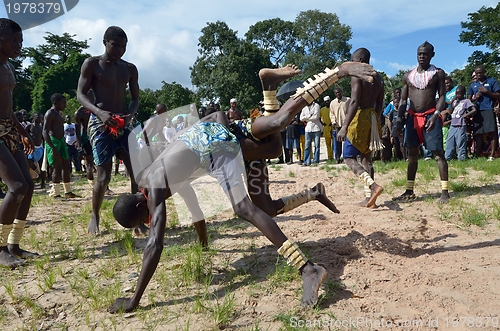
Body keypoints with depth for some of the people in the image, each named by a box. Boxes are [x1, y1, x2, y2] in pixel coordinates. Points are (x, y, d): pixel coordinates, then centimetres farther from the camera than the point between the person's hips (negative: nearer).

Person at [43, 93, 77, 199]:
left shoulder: (59, 113, 18)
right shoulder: (50, 114, -11)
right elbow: (45, 132, -19)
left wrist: (64, 143, 20)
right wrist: (52, 148, -27)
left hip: (61, 141, 9)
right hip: (53, 142, -9)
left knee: (67, 167, 10)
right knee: (58, 168, -9)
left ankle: (68, 192, 19)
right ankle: (55, 194, -2)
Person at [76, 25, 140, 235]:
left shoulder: (130, 69, 12)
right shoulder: (91, 64, 1)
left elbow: (135, 99, 12)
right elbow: (81, 94, -3)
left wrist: (130, 115, -10)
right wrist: (100, 112, -22)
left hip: (123, 125, 4)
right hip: (100, 123, -4)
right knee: (104, 176, -5)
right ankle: (95, 217, 18)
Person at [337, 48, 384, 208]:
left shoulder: (357, 76, -10)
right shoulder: (378, 78, 14)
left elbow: (354, 102, -21)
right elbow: (379, 104, 16)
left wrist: (344, 126, -24)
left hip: (359, 118, -8)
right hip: (372, 118, 8)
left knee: (349, 158, -1)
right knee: (366, 158, 12)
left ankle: (373, 185, -19)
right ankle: (369, 197, 11)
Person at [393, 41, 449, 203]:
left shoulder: (438, 73, 3)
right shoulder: (408, 76, 12)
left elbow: (442, 96, -4)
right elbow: (403, 100, 11)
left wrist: (436, 115, -21)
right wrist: (399, 120, -1)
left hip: (430, 116, -4)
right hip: (412, 117, 4)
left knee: (438, 153, -5)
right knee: (412, 154, 8)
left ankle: (445, 191, -1)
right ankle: (409, 191, 15)